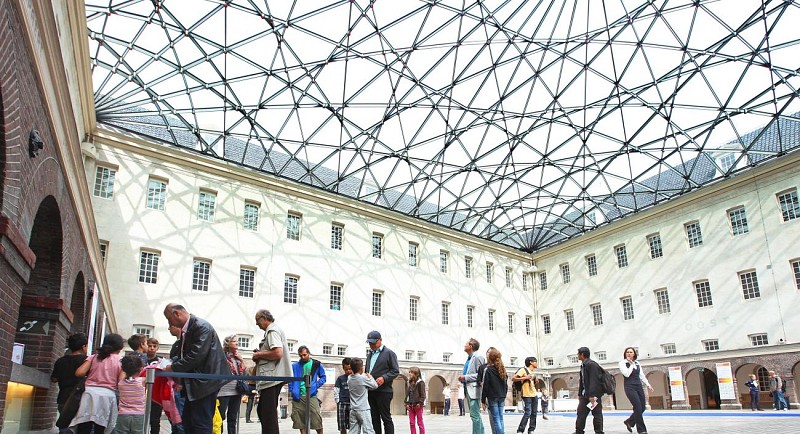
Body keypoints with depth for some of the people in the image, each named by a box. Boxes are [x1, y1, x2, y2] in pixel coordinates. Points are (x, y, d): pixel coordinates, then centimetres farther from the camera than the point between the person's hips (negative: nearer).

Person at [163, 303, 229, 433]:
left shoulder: (202, 327, -18)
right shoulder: (185, 330, 11)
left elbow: (196, 356, -24)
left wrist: (173, 368, -15)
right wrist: (170, 363, 3)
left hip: (205, 382, -10)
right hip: (193, 383, 10)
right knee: (188, 422, 15)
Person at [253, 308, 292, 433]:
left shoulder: (272, 330, -11)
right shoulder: (271, 331, 20)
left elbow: (277, 353, -25)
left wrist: (258, 355, -11)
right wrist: (260, 356, 11)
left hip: (272, 378, -10)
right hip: (270, 378, 10)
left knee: (268, 414, -7)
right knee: (262, 411, 16)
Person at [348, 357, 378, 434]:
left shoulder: (349, 378, 5)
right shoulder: (363, 378, -12)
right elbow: (375, 386, -3)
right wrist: (370, 377, 12)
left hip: (353, 409, 6)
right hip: (363, 409, -6)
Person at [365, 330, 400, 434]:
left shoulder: (389, 353, -1)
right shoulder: (370, 355, 20)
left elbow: (395, 371, -6)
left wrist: (384, 378, -20)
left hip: (383, 391, -7)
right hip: (371, 391, 7)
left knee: (386, 418, -4)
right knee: (374, 418, 9)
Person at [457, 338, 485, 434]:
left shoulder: (477, 357, -9)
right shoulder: (468, 359, 18)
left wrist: (465, 377, -16)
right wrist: (463, 379, 10)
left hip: (474, 389, -9)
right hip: (468, 389, 10)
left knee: (474, 415, -10)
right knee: (476, 415, 12)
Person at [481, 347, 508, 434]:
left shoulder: (487, 369, -9)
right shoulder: (502, 369, 10)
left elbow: (485, 386, -10)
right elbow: (506, 385, 14)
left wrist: (483, 400, -5)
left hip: (492, 398, -6)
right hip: (502, 397, 6)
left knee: (495, 419, -3)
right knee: (500, 418, 11)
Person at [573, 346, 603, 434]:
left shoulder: (591, 364, -15)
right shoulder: (583, 365, 15)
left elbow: (594, 381, -22)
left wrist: (592, 395, -26)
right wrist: (580, 394, 18)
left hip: (594, 394, -9)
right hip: (585, 394, 9)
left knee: (597, 414, 1)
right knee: (581, 413, 8)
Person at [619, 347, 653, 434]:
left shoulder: (637, 363, 13)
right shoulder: (622, 363, -4)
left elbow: (641, 375, 16)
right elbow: (626, 374, -16)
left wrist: (648, 385, 10)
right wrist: (631, 364, -10)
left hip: (639, 386, 6)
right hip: (630, 387, -6)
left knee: (643, 407, 3)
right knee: (638, 407, -11)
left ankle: (629, 422, 24)